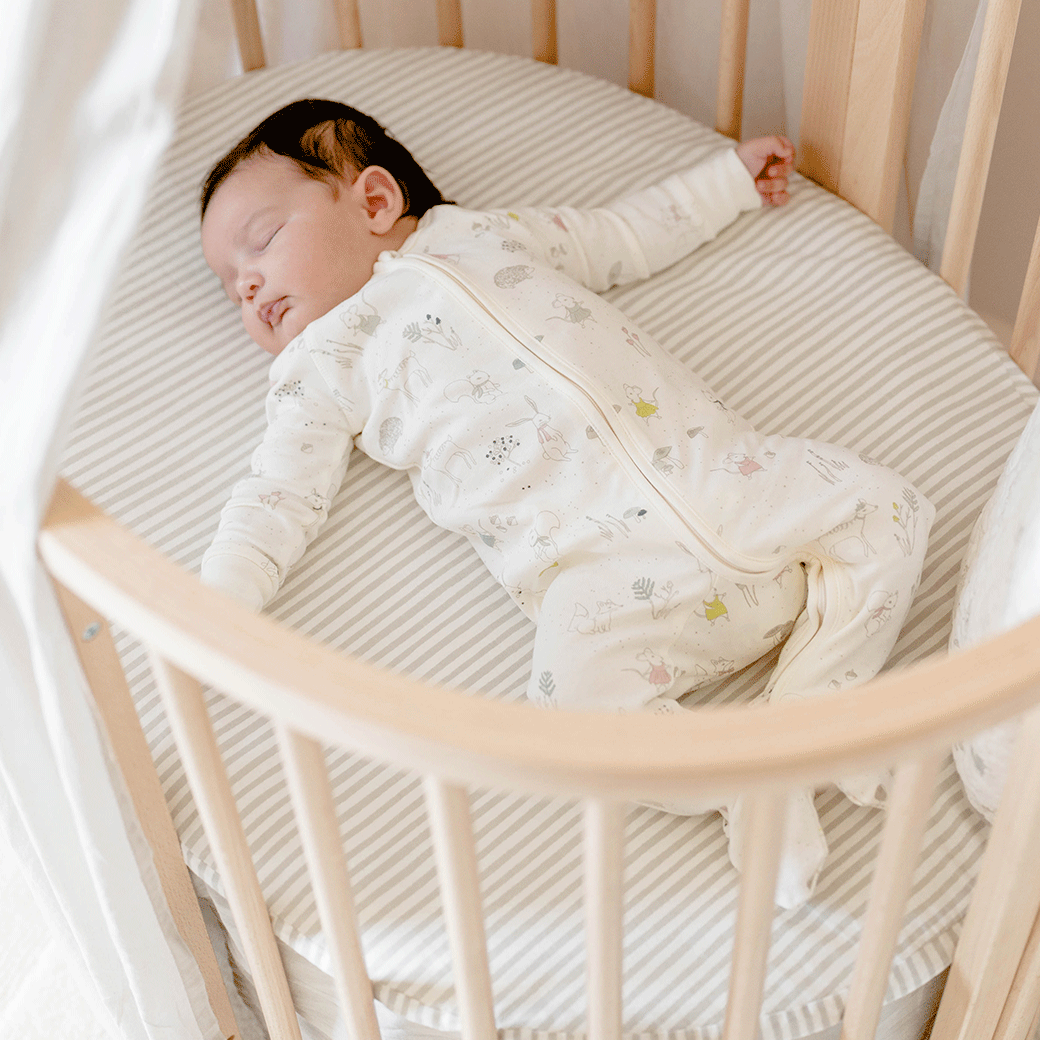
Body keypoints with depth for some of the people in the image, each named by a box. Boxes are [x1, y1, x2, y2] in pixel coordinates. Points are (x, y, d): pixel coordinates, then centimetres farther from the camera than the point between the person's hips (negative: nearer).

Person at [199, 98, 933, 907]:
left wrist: (731, 177, 41)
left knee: (888, 508, -10)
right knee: (577, 687, -33)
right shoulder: (322, 364, 19)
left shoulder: (495, 235, 26)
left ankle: (809, 706, -10)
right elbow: (282, 496, 12)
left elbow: (629, 236, 38)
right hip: (603, 559, -4)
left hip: (720, 470, 4)